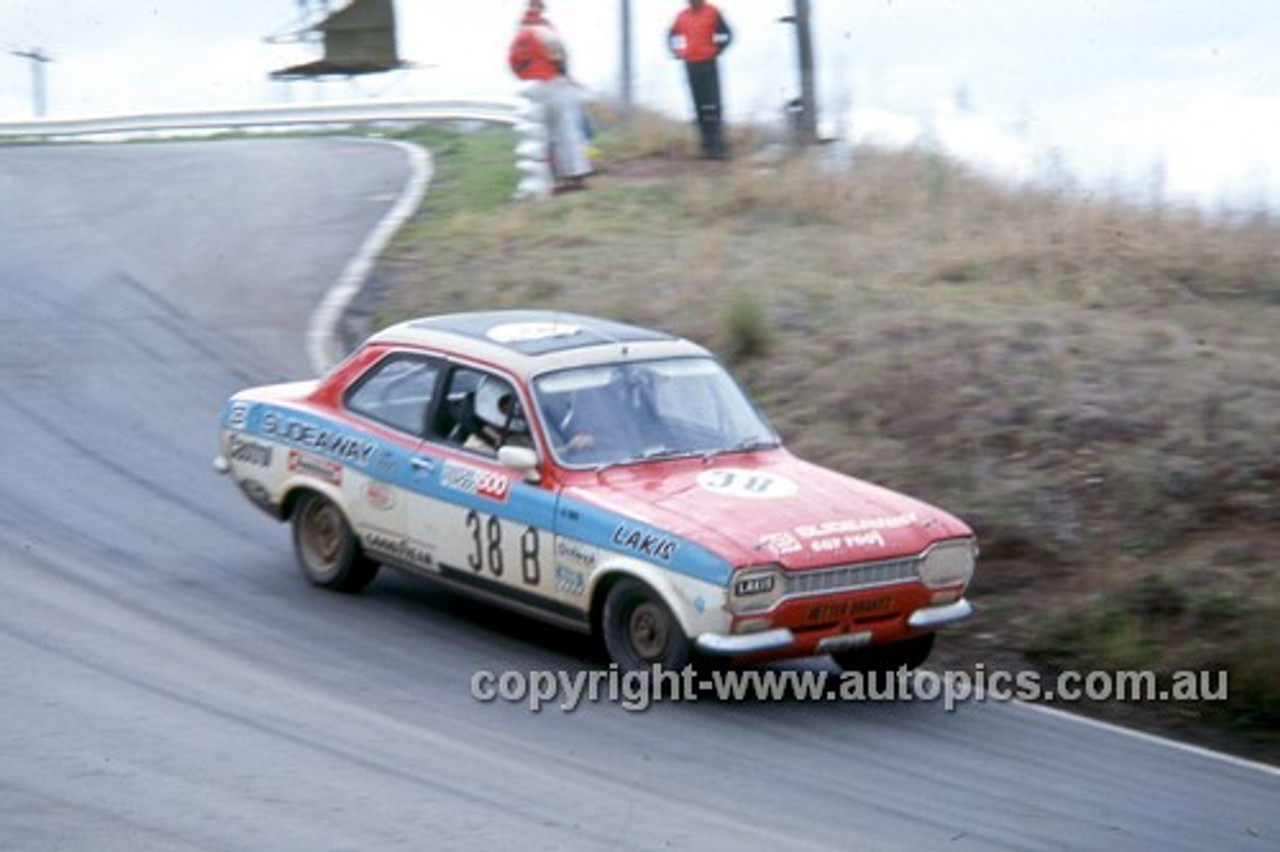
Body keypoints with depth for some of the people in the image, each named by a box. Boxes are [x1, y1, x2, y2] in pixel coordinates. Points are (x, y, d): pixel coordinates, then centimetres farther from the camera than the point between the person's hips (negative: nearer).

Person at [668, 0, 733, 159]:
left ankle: (718, 145, -11)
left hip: (709, 64, -5)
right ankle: (707, 145, 10)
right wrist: (678, 51, 12)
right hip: (691, 65, 5)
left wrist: (716, 50, -9)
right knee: (700, 107, 6)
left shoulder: (712, 13, -3)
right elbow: (673, 35, 25)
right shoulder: (682, 16, 10)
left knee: (712, 106, -10)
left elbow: (726, 34, -3)